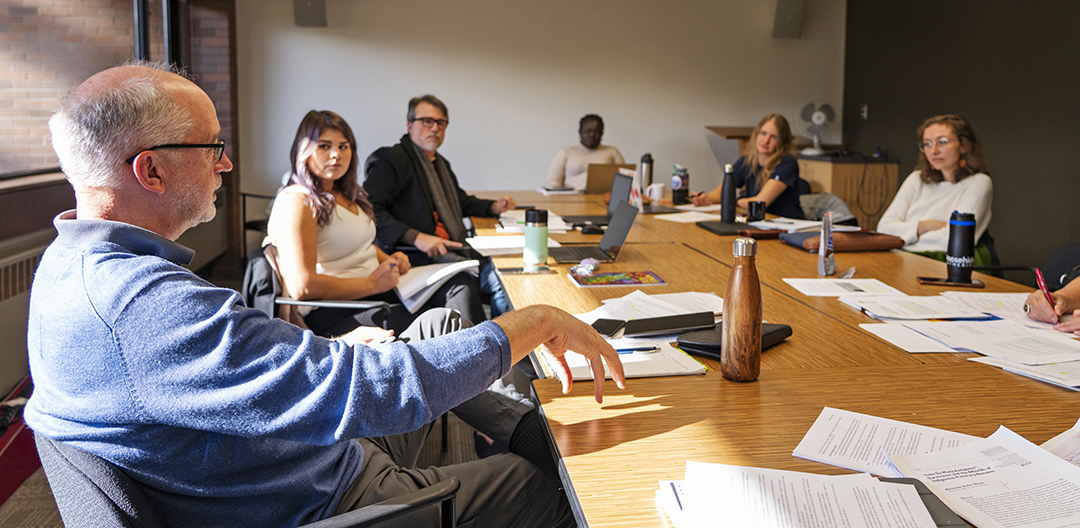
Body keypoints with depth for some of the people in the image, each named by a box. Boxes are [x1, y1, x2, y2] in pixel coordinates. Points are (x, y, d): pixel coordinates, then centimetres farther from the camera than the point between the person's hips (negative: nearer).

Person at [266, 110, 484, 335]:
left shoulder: (346, 195, 18)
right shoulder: (296, 202, -11)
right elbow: (302, 287, -21)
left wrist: (389, 260, 12)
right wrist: (372, 283, -16)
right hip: (336, 314, -9)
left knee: (461, 283, -13)